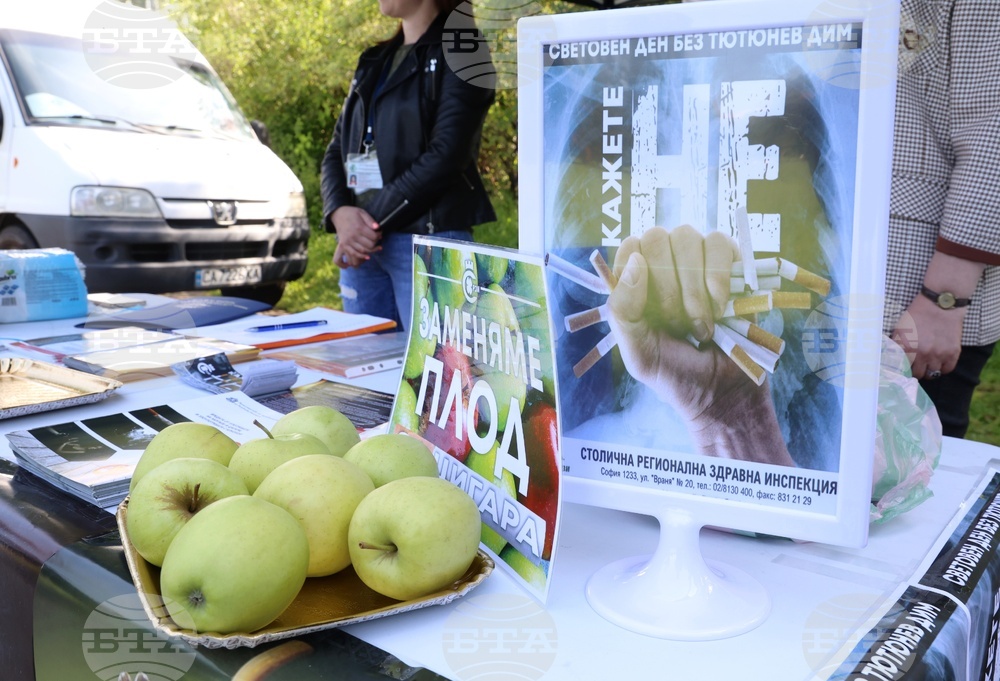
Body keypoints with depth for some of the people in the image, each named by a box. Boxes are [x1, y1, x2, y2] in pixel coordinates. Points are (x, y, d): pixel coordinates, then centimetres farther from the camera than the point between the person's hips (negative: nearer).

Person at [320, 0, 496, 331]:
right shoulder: (373, 62, 19)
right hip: (361, 242, 7)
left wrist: (374, 221, -14)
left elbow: (445, 155, -14)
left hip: (428, 241, -7)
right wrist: (340, 212, -7)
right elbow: (337, 152, 13)